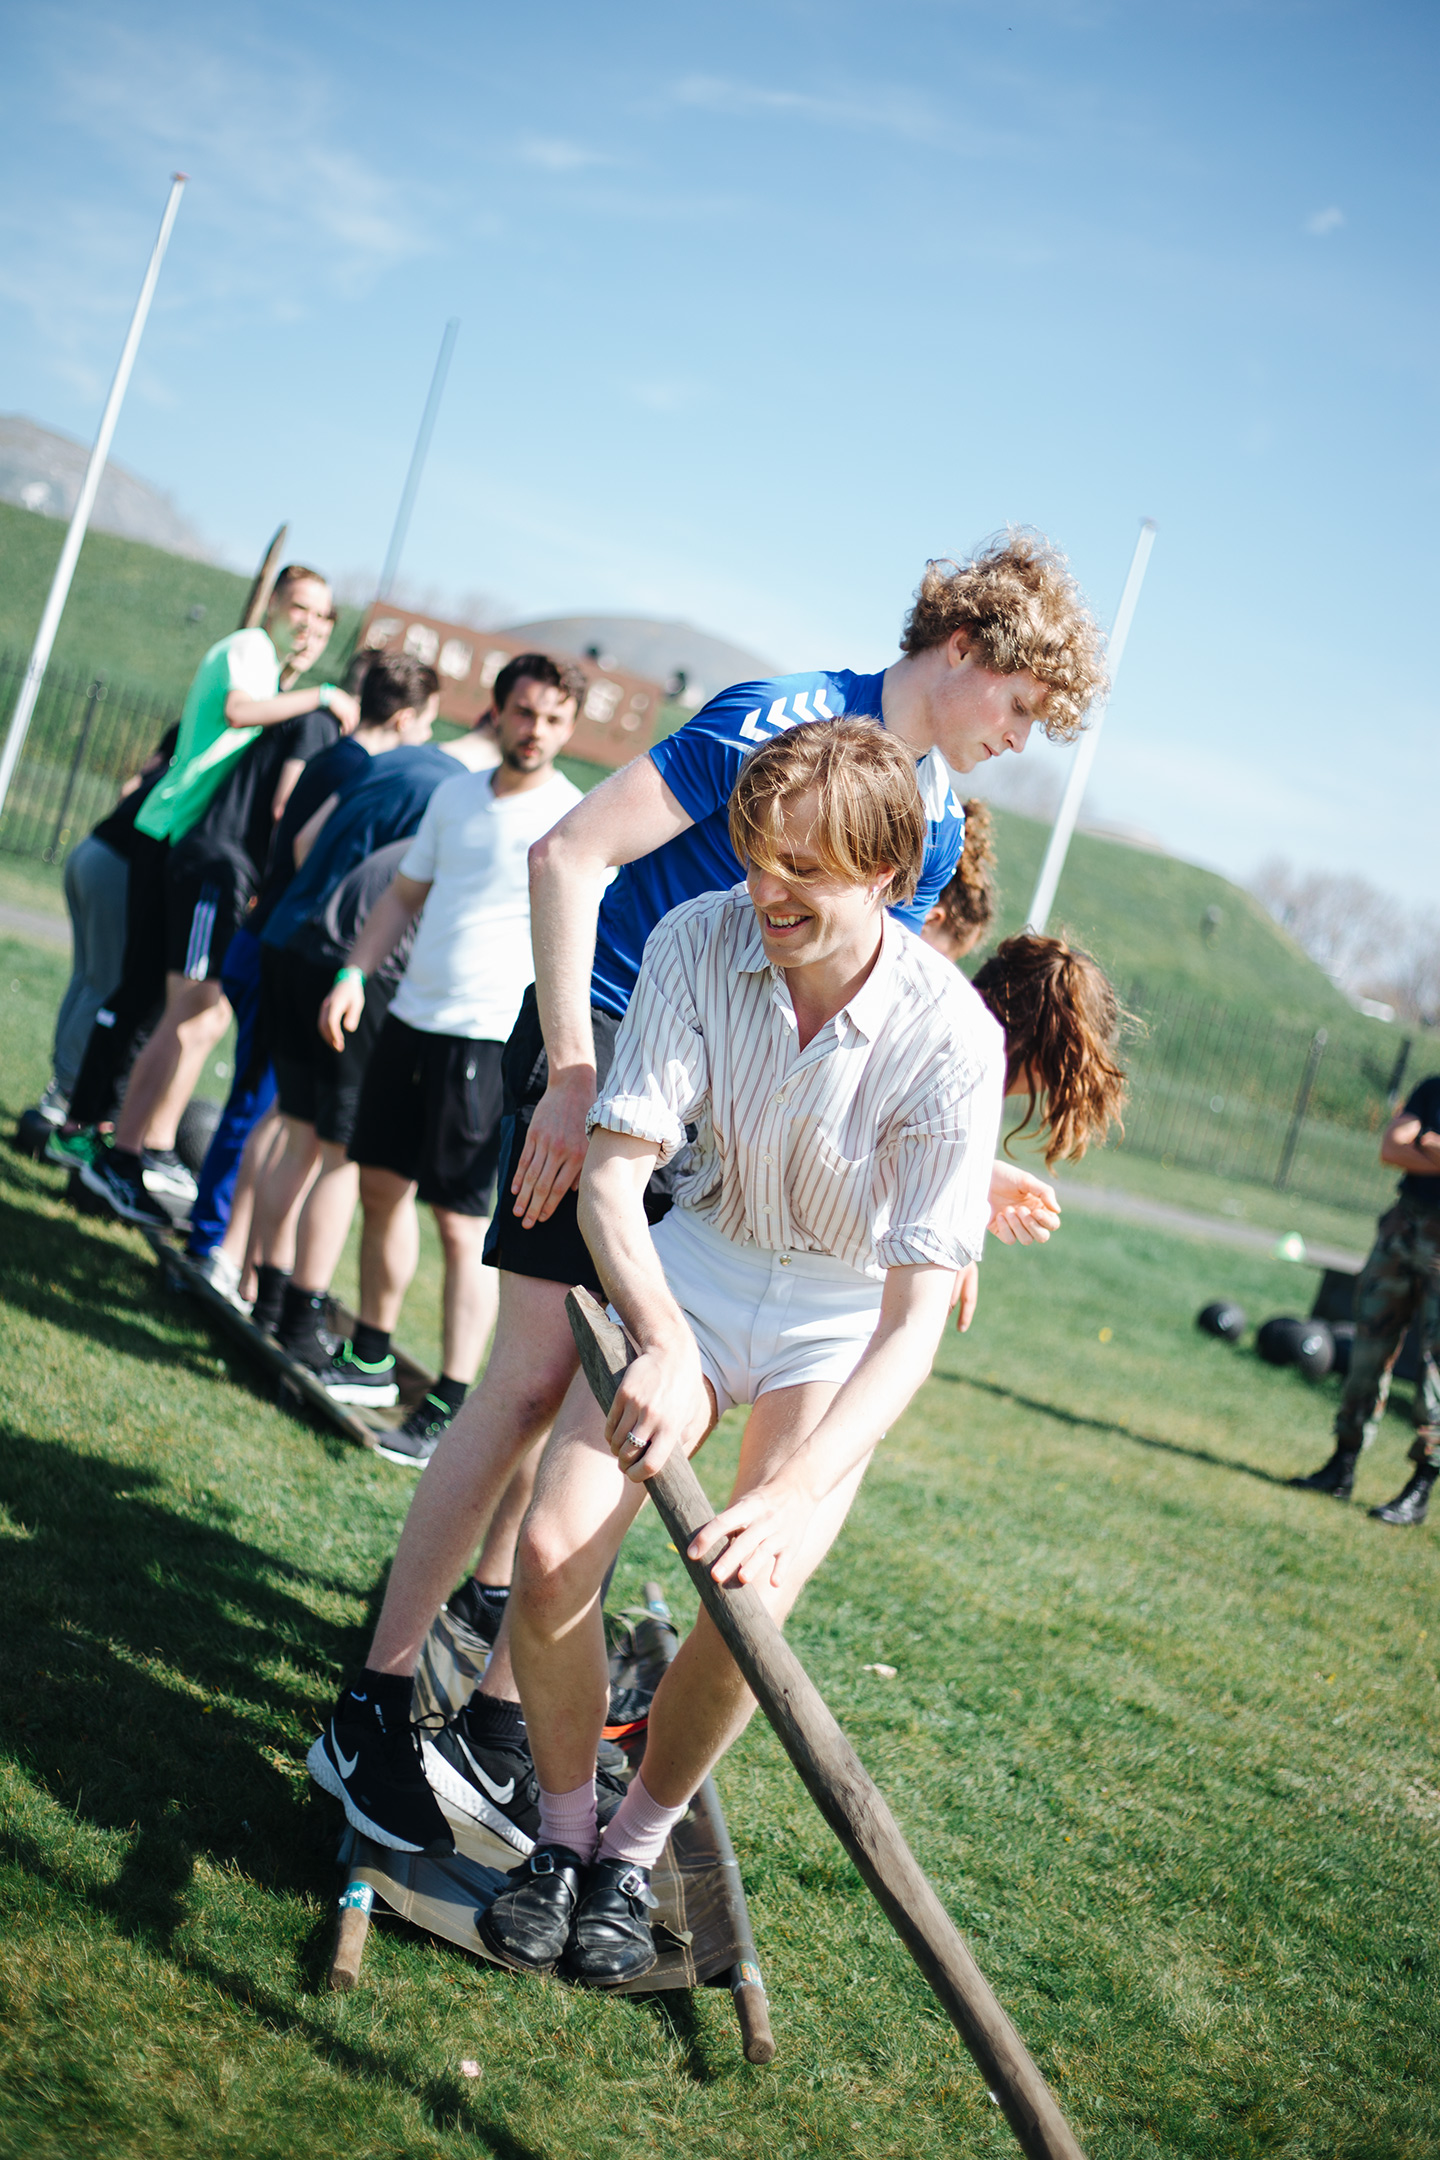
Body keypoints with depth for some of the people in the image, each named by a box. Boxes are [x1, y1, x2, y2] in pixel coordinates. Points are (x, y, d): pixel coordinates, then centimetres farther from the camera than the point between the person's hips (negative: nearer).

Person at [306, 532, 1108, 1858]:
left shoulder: (936, 829, 12)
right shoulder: (785, 722, -12)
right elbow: (569, 856, -16)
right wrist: (572, 1073, -20)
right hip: (606, 1048, -7)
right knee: (537, 1379, -11)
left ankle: (499, 1713, 12)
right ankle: (376, 1704, -1)